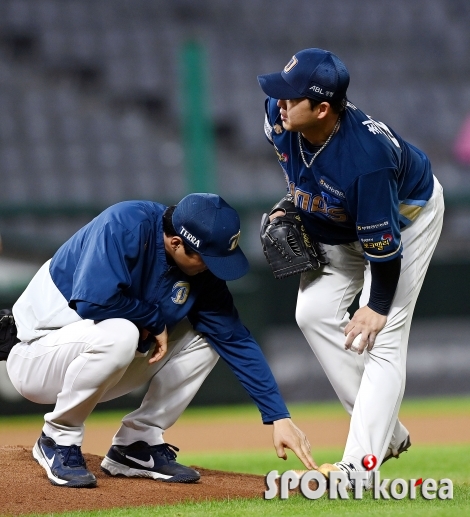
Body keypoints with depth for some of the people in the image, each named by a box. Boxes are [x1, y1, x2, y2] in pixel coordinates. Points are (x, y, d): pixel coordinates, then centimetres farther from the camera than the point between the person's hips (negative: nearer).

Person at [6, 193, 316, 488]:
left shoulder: (202, 270, -6)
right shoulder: (127, 225, -26)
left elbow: (237, 341, -4)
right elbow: (93, 300, -36)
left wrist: (278, 416, -9)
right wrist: (155, 319, -19)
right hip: (34, 361, -7)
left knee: (205, 337, 0)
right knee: (118, 333, -36)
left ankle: (136, 445, 1)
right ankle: (59, 441, -15)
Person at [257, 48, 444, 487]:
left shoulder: (366, 155, -44)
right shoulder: (279, 114, -25)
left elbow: (384, 241, -32)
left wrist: (377, 306, -21)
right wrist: (293, 205, 4)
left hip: (406, 216, -8)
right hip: (339, 223, 8)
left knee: (381, 333, -14)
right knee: (315, 312, 1)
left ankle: (360, 465, -18)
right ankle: (386, 431, 11)